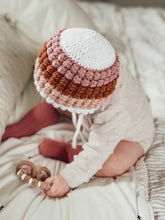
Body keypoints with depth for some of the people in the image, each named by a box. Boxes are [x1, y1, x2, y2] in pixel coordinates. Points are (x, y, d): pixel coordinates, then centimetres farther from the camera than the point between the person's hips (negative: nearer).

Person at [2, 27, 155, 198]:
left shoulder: (115, 111, -46)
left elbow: (97, 152, -38)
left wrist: (68, 179, -35)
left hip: (128, 136, -6)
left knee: (116, 165, -35)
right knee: (55, 102, 1)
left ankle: (66, 152, -16)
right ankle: (18, 129, 12)